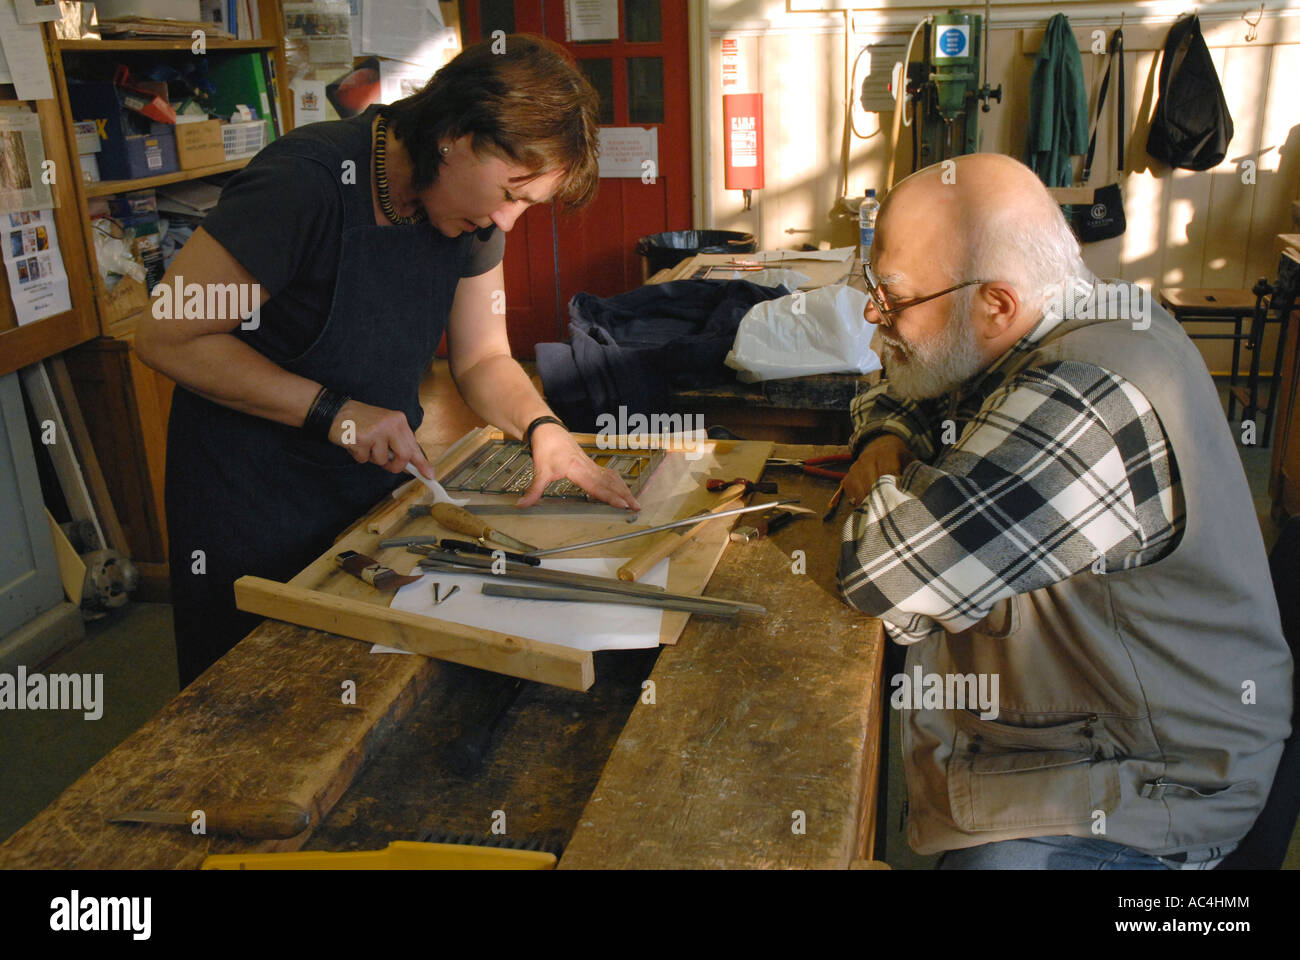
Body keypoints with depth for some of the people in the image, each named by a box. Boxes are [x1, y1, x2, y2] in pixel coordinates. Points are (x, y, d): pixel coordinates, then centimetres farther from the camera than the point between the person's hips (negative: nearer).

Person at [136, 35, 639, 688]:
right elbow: (166, 338, -24)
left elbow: (482, 358, 1)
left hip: (379, 482, 6)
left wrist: (541, 427, -19)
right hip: (251, 504, -5)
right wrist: (333, 411, -28)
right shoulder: (306, 182, -28)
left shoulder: (471, 214, -6)